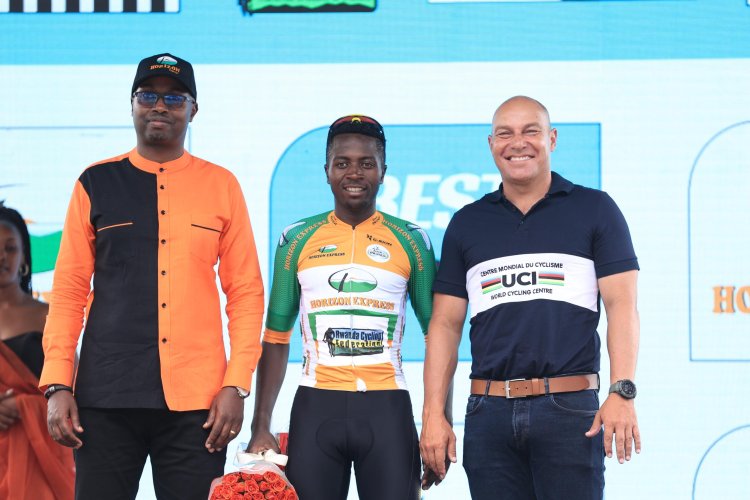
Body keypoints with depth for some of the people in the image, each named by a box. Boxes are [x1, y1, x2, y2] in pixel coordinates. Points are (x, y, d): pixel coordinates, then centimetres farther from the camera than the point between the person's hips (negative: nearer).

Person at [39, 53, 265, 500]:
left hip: (196, 399, 0)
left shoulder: (221, 185, 8)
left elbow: (246, 292, 7)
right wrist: (58, 385, -2)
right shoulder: (97, 183, 8)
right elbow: (69, 290, 7)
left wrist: (236, 384, -3)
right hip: (106, 396, 0)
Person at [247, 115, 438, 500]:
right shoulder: (297, 240, 7)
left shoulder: (411, 242, 5)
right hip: (315, 408, 1)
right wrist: (261, 427, 2)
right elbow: (276, 339, 10)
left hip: (387, 409, -1)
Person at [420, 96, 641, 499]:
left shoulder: (595, 209, 6)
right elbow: (445, 323, 13)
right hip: (489, 413, 3)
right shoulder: (467, 224, 14)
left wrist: (622, 392, -14)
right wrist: (433, 413, 3)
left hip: (570, 409, -3)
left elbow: (621, 305, -1)